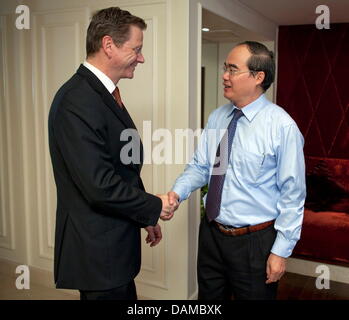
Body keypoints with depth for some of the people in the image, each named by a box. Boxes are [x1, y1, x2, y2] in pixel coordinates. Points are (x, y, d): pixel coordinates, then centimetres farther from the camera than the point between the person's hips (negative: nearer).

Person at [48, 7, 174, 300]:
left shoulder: (105, 94, 8)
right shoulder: (77, 102, -23)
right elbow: (100, 185, -27)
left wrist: (146, 217, 15)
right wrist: (154, 207, -13)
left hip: (114, 243, 9)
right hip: (98, 250, -9)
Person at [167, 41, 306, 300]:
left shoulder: (282, 126, -16)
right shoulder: (216, 118, 2)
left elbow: (292, 194, -14)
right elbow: (200, 167, 5)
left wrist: (281, 251, -11)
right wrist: (178, 192, -14)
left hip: (255, 242, -5)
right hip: (211, 233, 5)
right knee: (209, 297, 21)